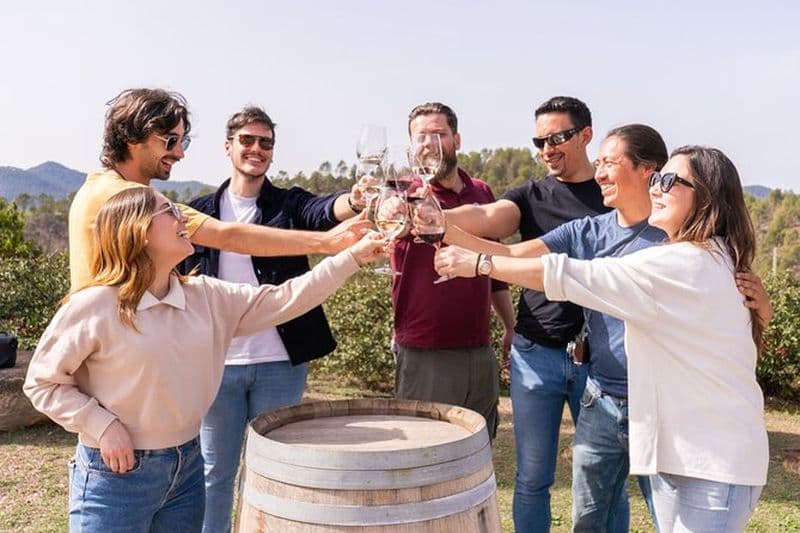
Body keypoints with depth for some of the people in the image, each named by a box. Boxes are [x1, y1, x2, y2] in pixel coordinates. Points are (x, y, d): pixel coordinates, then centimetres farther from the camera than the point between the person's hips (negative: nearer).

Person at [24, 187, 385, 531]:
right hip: (117, 473, -5)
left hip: (187, 467, 5)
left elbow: (281, 300, 0)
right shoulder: (94, 306, -15)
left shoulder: (205, 297, 1)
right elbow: (43, 382, -6)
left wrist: (352, 256, -5)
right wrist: (102, 426, -16)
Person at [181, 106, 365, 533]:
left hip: (279, 361, -1)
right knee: (215, 470, 13)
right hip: (216, 362, 1)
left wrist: (353, 202, -45)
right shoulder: (201, 211, 5)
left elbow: (323, 211, -22)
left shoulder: (289, 205, 1)